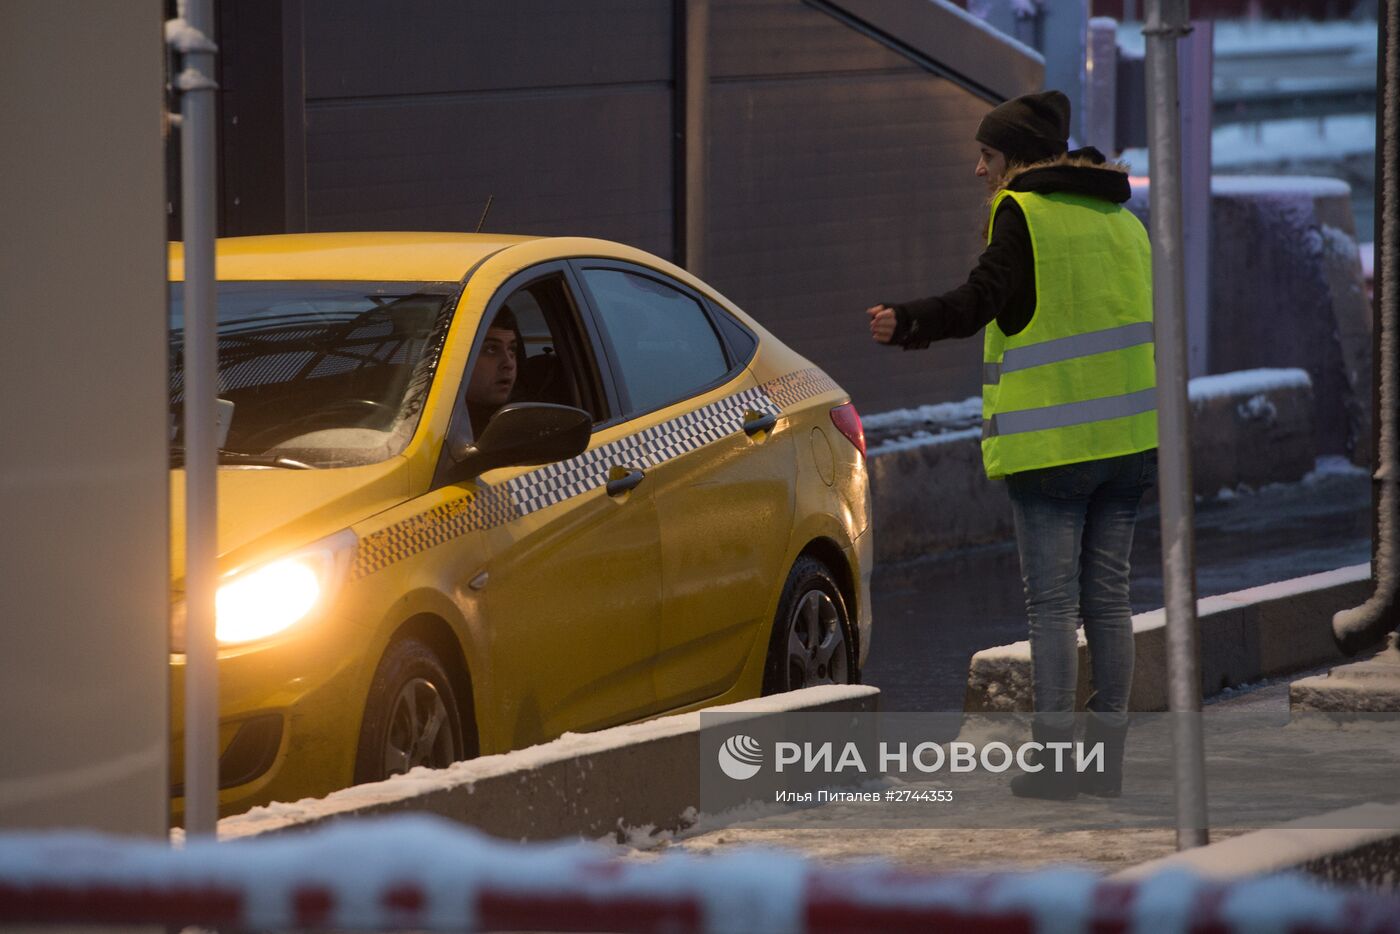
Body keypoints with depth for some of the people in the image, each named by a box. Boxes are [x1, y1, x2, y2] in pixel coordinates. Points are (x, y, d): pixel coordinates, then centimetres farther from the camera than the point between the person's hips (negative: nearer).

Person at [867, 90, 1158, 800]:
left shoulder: (1023, 215, -6)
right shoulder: (1122, 222, 16)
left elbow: (982, 298, -20)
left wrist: (907, 322, -26)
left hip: (1051, 444, -7)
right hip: (1126, 440, 7)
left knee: (1052, 600, -4)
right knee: (1107, 596, 9)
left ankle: (1055, 758, -5)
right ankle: (1107, 754, 10)